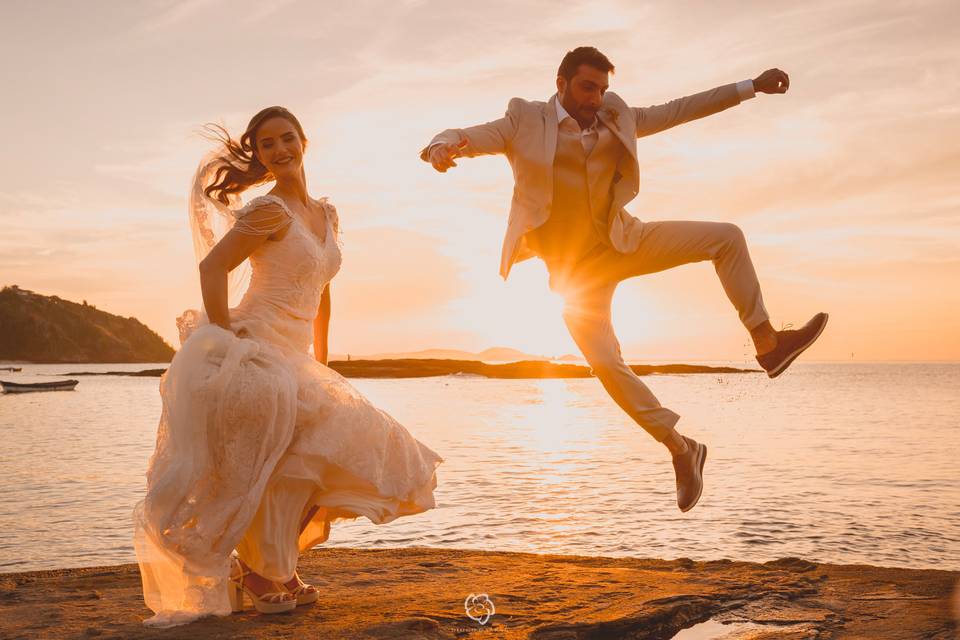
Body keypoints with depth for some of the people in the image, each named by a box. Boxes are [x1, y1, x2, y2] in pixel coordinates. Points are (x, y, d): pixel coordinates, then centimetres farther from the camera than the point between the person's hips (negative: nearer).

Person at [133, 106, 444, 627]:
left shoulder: (326, 215, 15)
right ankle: (258, 571, 3)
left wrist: (322, 365, 18)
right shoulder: (270, 211, -9)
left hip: (296, 363, 8)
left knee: (356, 457, 7)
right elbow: (212, 267, -17)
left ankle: (274, 564, 16)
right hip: (255, 354, -8)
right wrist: (224, 344, -21)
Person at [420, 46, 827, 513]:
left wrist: (750, 87, 9)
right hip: (574, 266, -4)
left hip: (623, 244, 4)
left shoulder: (617, 119, 5)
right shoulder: (526, 121, -7)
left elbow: (678, 110, 11)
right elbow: (467, 137, -16)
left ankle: (767, 344, -7)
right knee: (605, 363, -14)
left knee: (726, 237, -9)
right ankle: (680, 448, -1)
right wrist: (441, 147, -41)